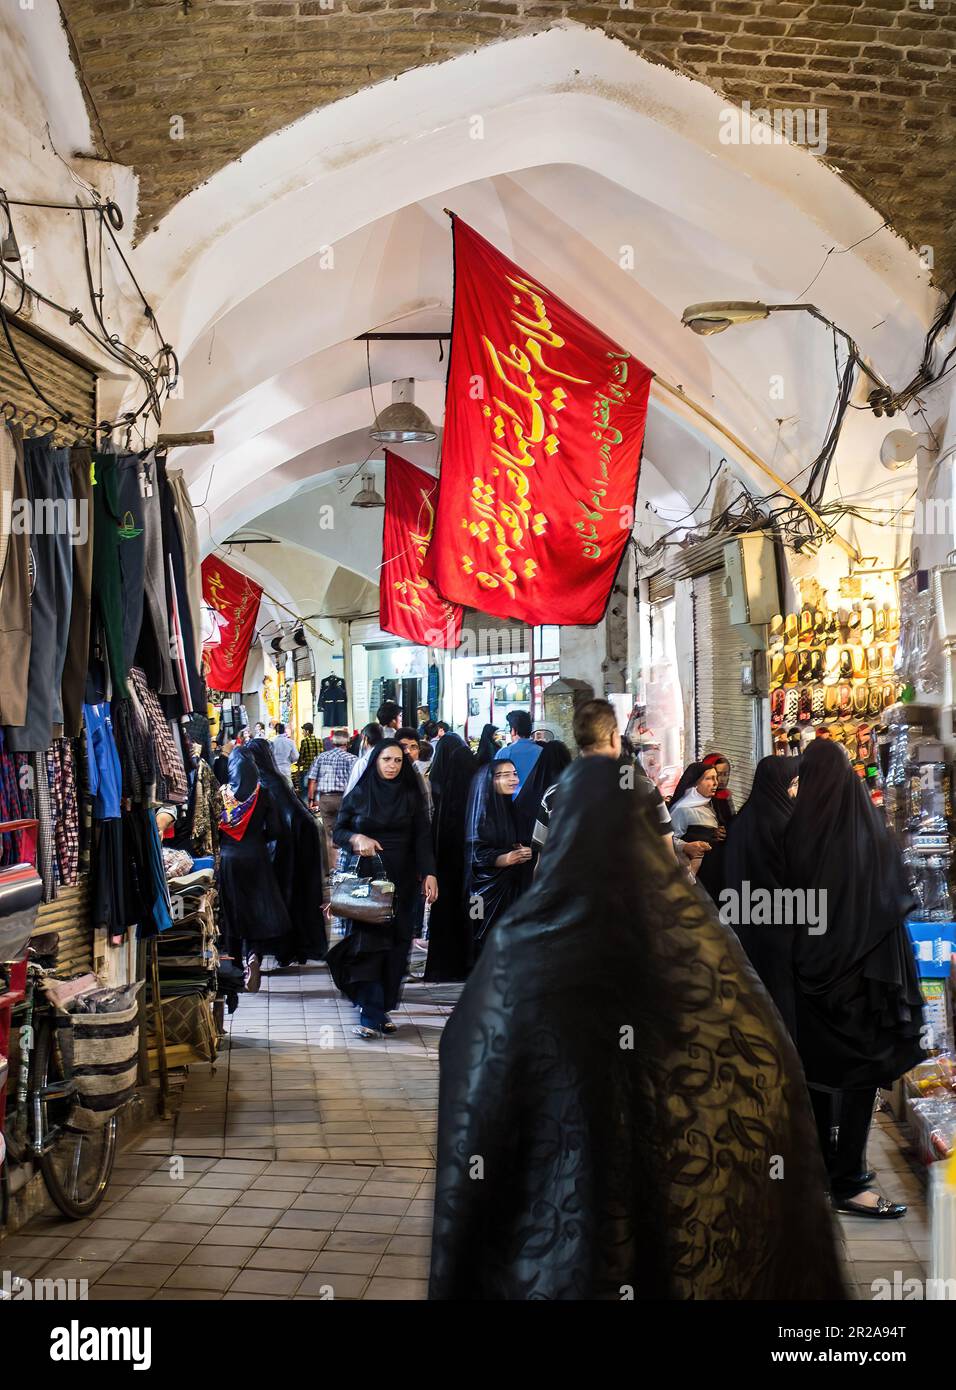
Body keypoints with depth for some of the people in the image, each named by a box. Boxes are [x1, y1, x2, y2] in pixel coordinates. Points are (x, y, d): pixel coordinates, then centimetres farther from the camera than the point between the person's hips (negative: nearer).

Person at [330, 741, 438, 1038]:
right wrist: (356, 838, -15)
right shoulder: (358, 794, 3)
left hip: (402, 880, 2)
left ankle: (383, 1008, 9)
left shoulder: (411, 796, 5)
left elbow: (422, 838, 1)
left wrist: (429, 874, -11)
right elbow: (338, 832, 7)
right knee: (368, 941, -9)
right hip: (366, 879, -2)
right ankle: (371, 1016, -9)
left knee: (396, 944, 0)